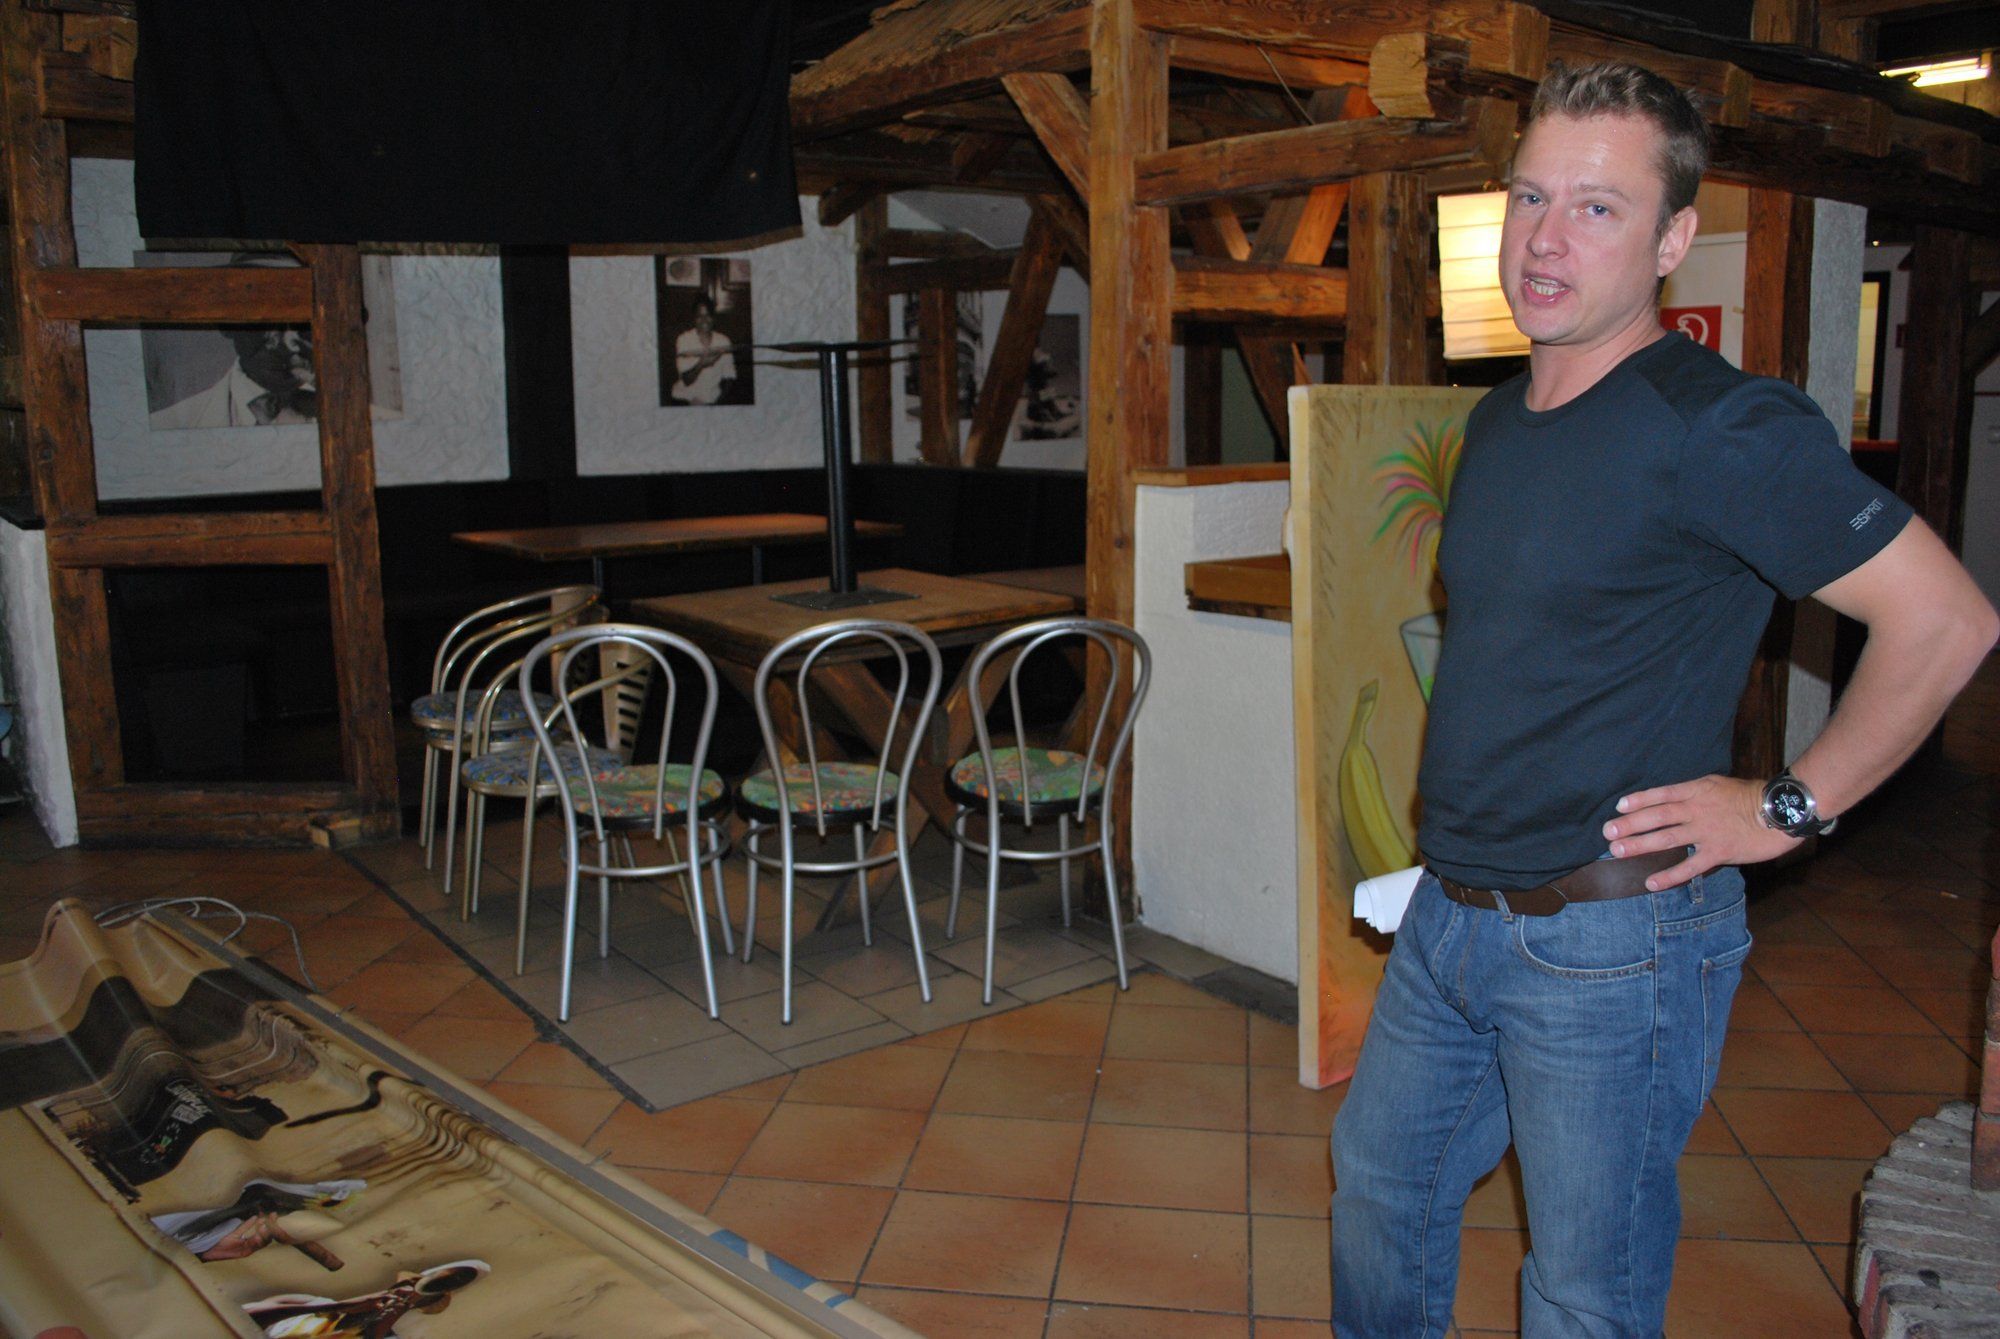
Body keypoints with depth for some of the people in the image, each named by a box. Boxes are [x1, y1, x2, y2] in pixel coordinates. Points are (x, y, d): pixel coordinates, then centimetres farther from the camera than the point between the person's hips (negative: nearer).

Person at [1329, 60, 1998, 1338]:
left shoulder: (1721, 428, -17)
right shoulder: (1499, 420, 8)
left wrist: (1788, 809, -14)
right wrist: (1456, 840, 14)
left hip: (1610, 940, -8)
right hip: (1449, 916, 8)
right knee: (1381, 1184, 23)